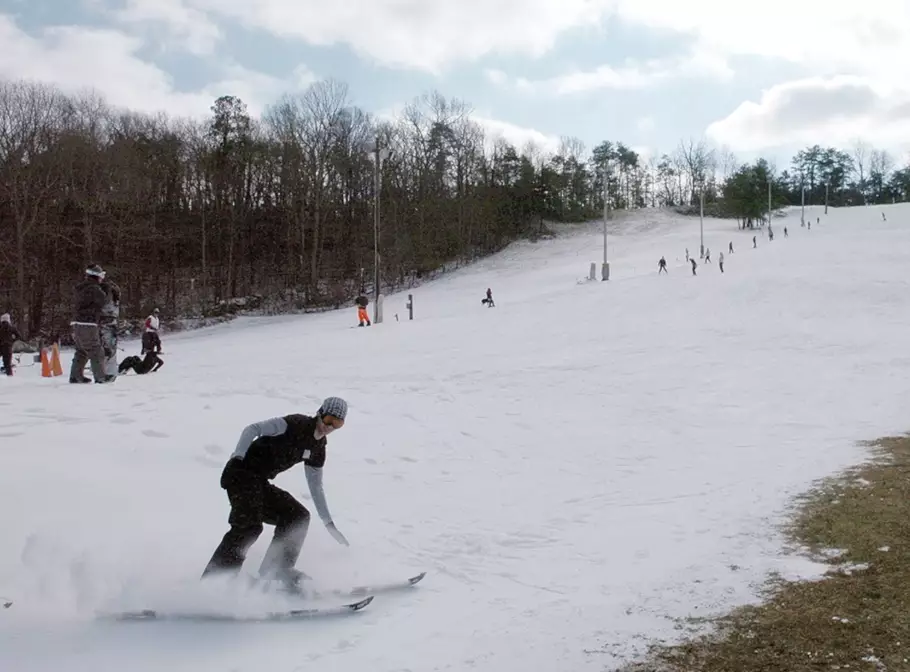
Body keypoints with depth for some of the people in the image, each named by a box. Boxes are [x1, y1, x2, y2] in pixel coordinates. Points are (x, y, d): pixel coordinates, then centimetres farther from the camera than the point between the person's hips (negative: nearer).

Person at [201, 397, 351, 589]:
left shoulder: (318, 449, 13)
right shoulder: (295, 424, -11)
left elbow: (316, 486, 22)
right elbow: (252, 429, -16)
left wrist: (329, 523, 21)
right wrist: (237, 457, -30)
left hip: (259, 482, 9)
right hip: (242, 473, -9)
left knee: (298, 516, 5)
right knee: (249, 526, -24)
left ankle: (278, 569, 3)